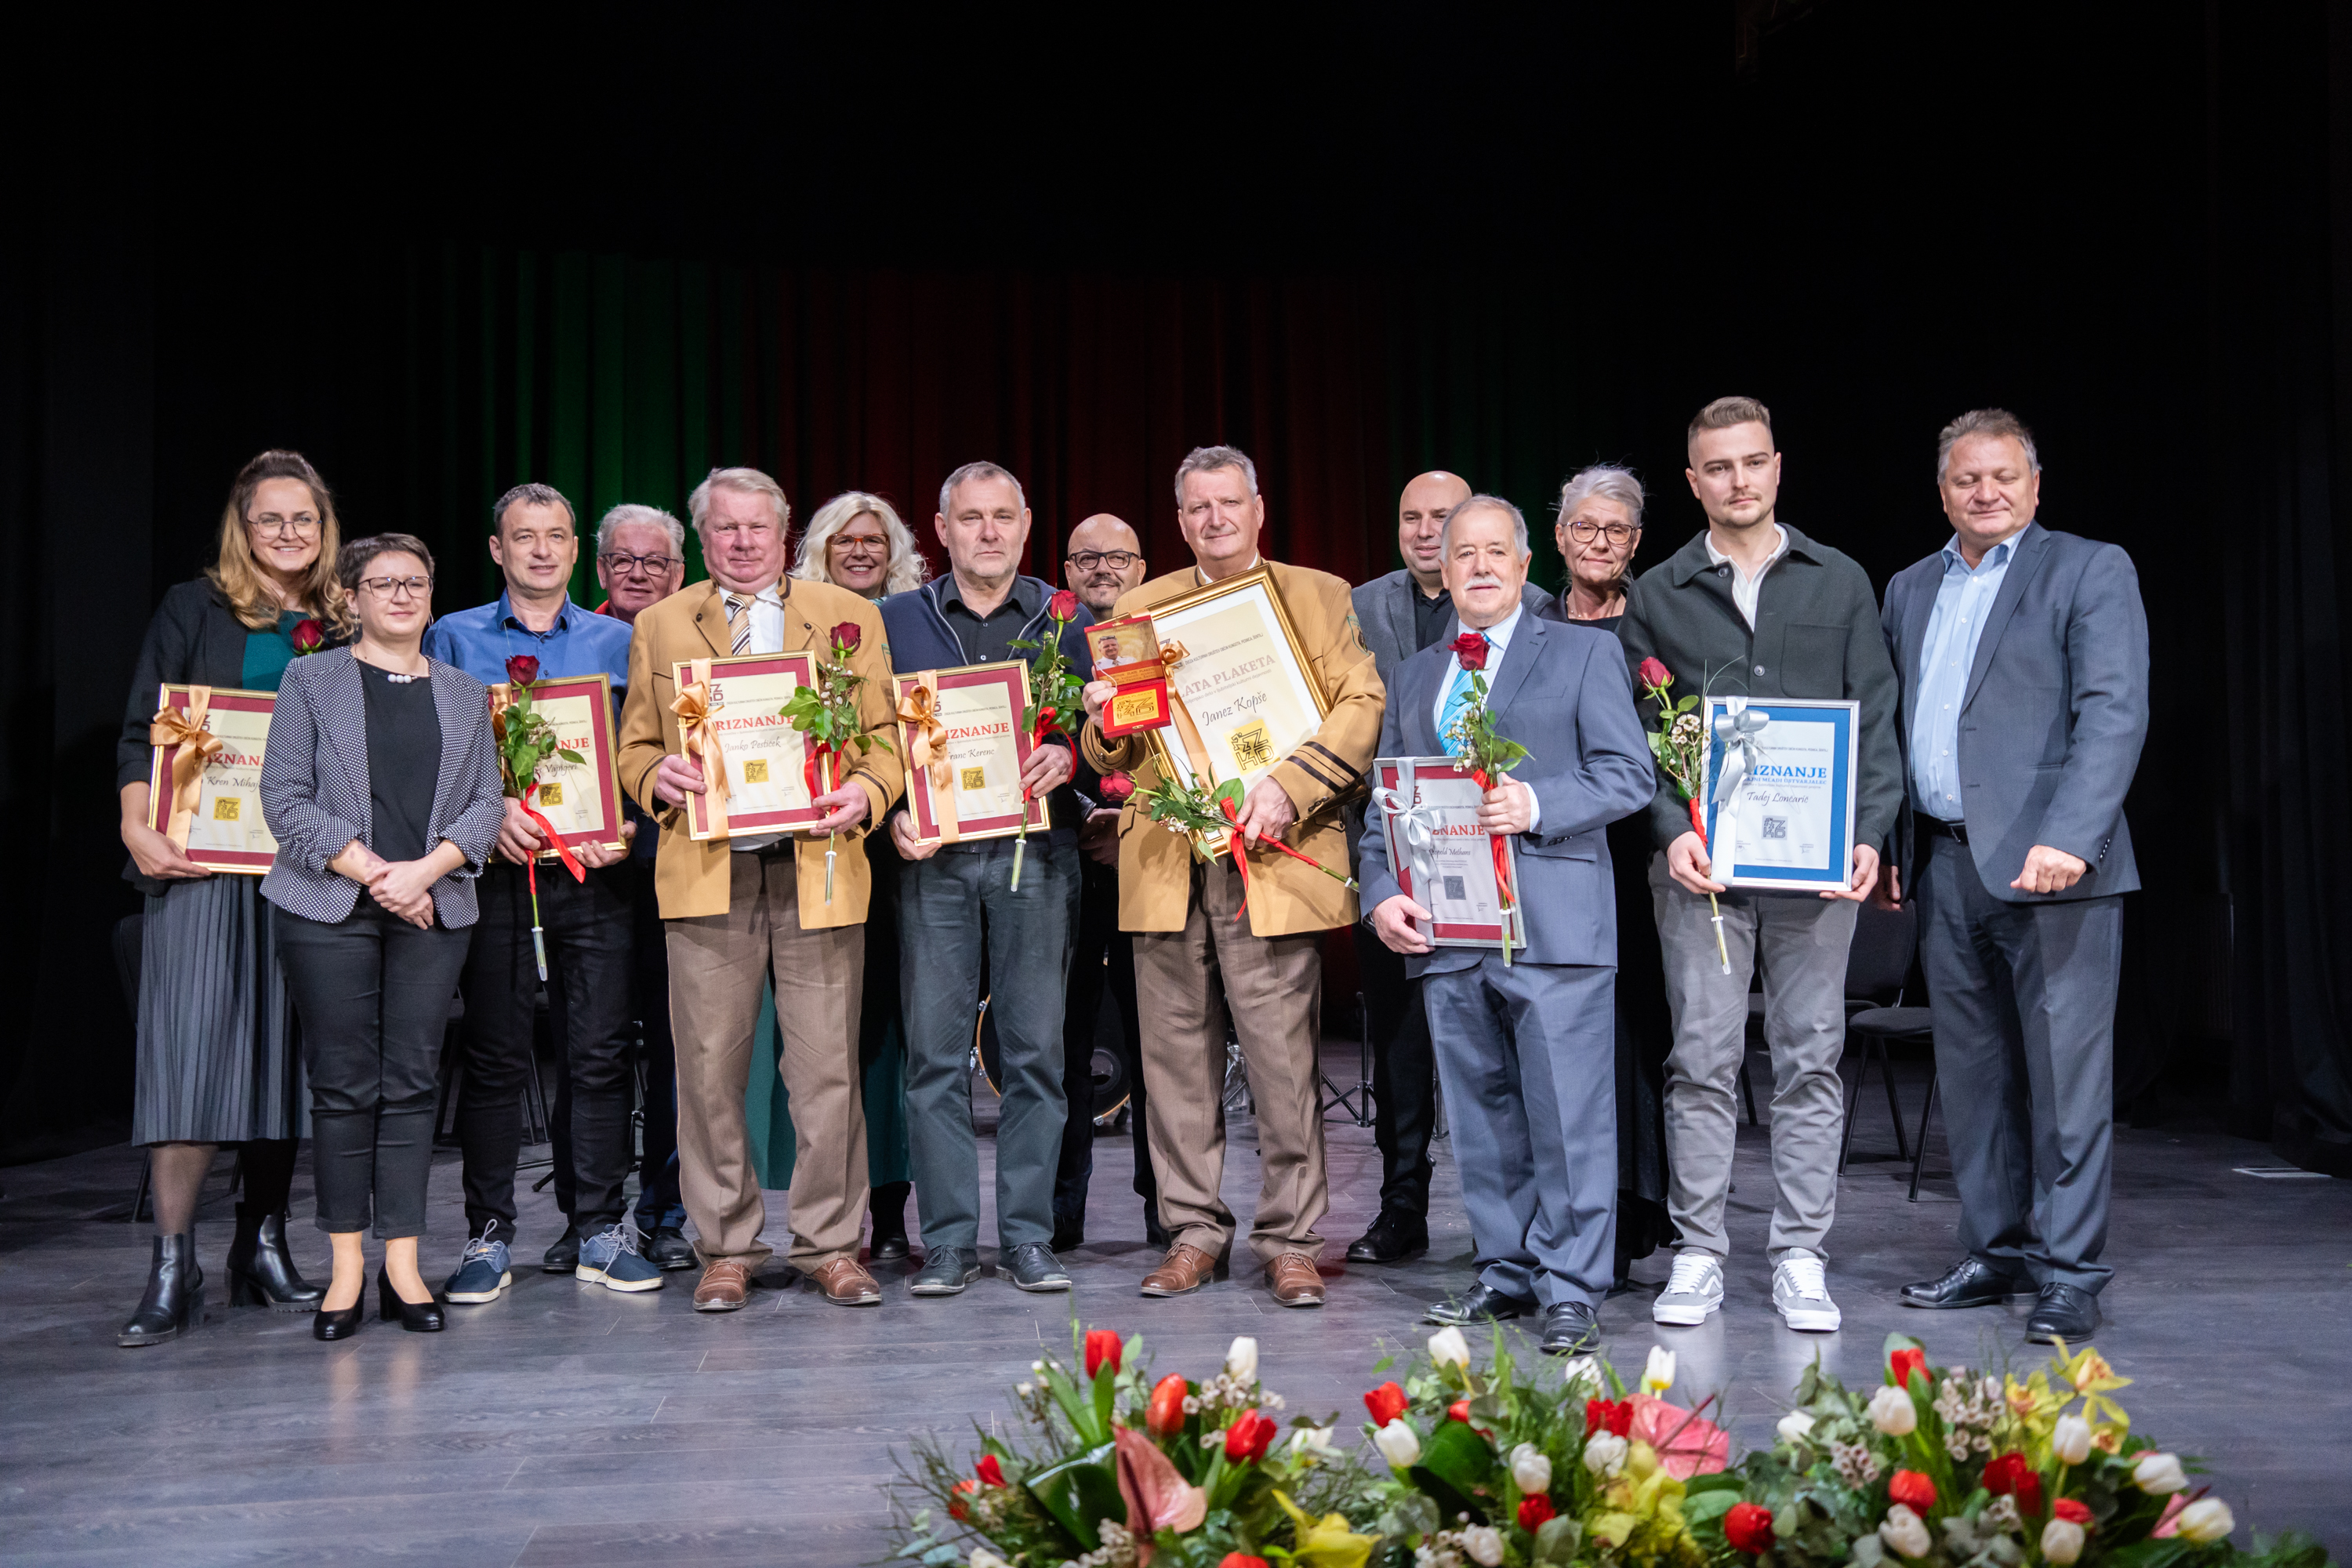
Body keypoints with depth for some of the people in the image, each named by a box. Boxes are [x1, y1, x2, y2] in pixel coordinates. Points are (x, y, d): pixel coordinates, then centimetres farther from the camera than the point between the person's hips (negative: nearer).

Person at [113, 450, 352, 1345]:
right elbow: (142, 732, 1)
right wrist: (138, 828, -14)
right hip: (202, 859, -3)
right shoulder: (195, 609, 6)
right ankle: (172, 1271, -5)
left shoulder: (345, 626, 13)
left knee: (285, 1046, 5)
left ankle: (263, 1246, 16)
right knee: (192, 1044, -9)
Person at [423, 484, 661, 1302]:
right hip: (494, 869, -1)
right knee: (493, 1056, 1)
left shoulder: (618, 642, 12)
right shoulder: (453, 638, 10)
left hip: (595, 875, 1)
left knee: (599, 1051, 2)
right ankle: (488, 1235, 10)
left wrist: (628, 825, -9)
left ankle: (597, 1230, 11)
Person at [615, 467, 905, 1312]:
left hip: (819, 864, -1)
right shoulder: (659, 625, 14)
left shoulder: (847, 615, 12)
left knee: (828, 1067, 1)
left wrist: (866, 792, -10)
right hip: (707, 870, 1)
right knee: (710, 1068, 3)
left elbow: (888, 733, 9)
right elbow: (634, 745, 15)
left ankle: (832, 1245, 13)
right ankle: (725, 1249, 15)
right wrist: (659, 777, -7)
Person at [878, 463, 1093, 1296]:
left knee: (1035, 1048, 1)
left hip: (1037, 853, 0)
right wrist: (894, 813, -6)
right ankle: (947, 1240, 9)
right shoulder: (896, 619, 11)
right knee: (935, 1053, 0)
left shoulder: (1068, 618, 11)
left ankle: (1028, 1235, 11)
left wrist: (1068, 757, -12)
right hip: (933, 855, 0)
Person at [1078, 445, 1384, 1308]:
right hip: (1164, 867, 3)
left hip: (1269, 860, -3)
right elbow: (1108, 758, 19)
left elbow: (1361, 706, -1)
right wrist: (1104, 725, -5)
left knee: (1283, 1059, -3)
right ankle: (1194, 1232, 17)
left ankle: (1290, 1239, 8)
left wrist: (1289, 786, -15)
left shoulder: (1320, 597, 11)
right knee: (1177, 1058, 6)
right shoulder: (1138, 607, 19)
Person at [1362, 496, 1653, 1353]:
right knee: (1480, 1115, 10)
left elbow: (1628, 774, -1)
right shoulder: (1413, 676, 20)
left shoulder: (1584, 653, 8)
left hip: (1553, 927, -4)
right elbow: (1385, 801, 17)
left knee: (1567, 1113, -6)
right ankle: (1506, 1272, 21)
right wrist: (1382, 893, 1)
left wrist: (1537, 804, -17)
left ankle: (1571, 1289, 2)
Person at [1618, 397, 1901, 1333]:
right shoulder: (1657, 596, 9)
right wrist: (1672, 832, -10)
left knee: (1810, 1058, 3)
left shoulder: (1840, 583, 10)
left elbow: (1877, 720, 7)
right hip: (1699, 862, -1)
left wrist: (1870, 834, -5)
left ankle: (1801, 1258, 11)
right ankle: (1698, 1255, 9)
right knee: (1702, 1059, 0)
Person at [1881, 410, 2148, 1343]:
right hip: (1944, 865, 6)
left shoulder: (2090, 571, 0)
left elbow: (2114, 712, -11)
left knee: (2065, 1073, -3)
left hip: (2049, 864, -6)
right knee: (1972, 1074, 11)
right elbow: (1889, 726, 20)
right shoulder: (1910, 590, 18)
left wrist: (2068, 838, -23)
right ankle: (1997, 1254, 22)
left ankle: (2069, 1274, 5)